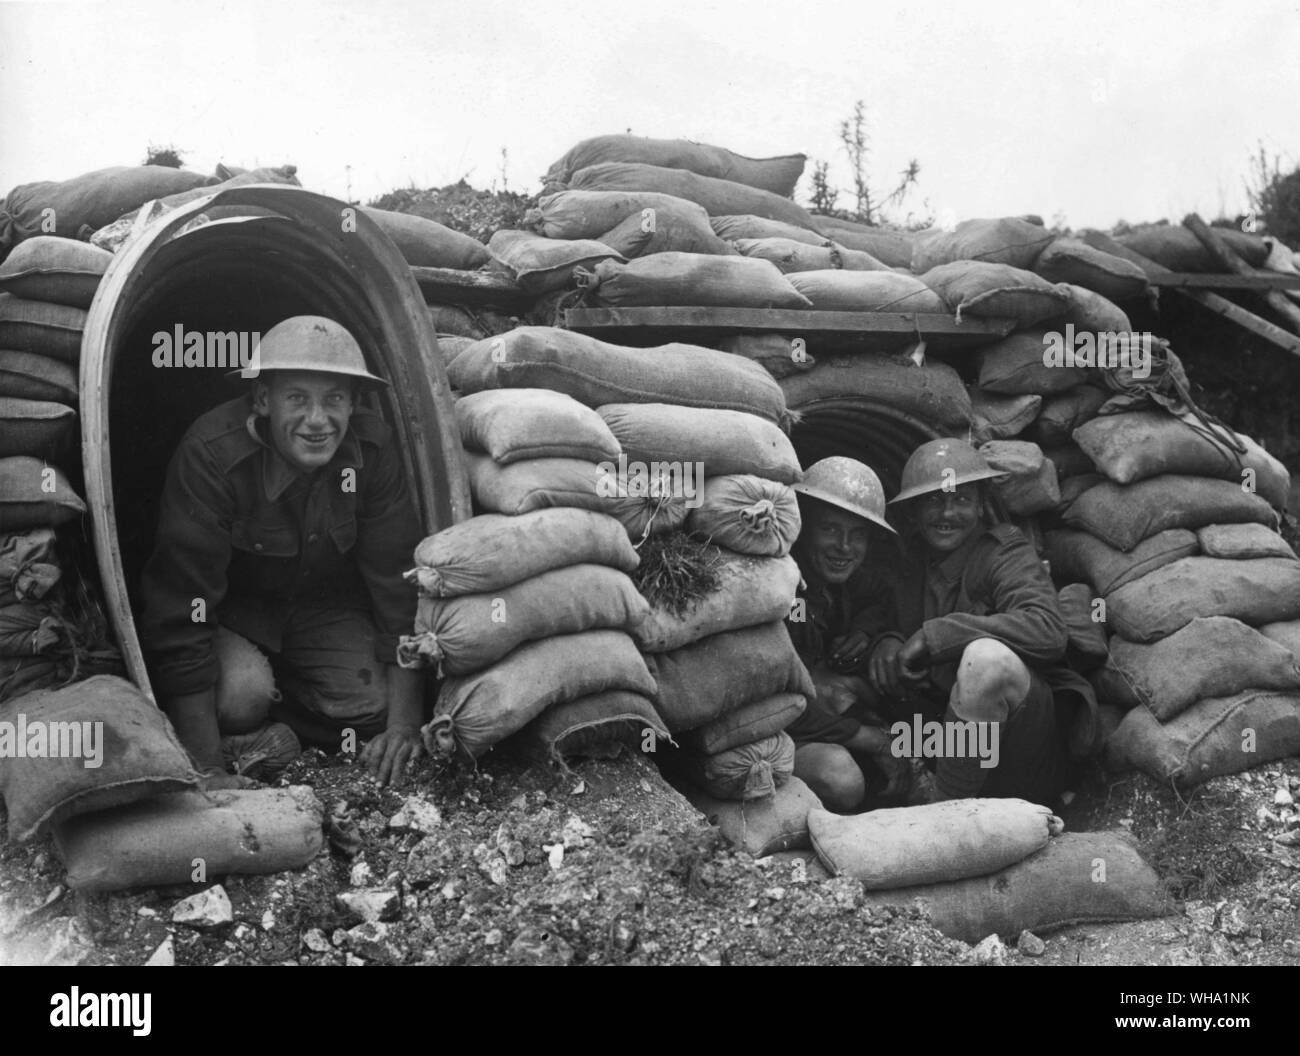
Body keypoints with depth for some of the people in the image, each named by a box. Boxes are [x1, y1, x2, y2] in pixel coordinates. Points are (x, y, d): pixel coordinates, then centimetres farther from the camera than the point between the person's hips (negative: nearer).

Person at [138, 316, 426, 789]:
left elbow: (400, 581, -13)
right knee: (240, 695, -33)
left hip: (326, 607, 4)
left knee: (372, 703, -19)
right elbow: (182, 609, -31)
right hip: (231, 607, -4)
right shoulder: (211, 453, -32)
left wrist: (404, 721, -17)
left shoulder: (371, 449, -20)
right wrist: (207, 768, -33)